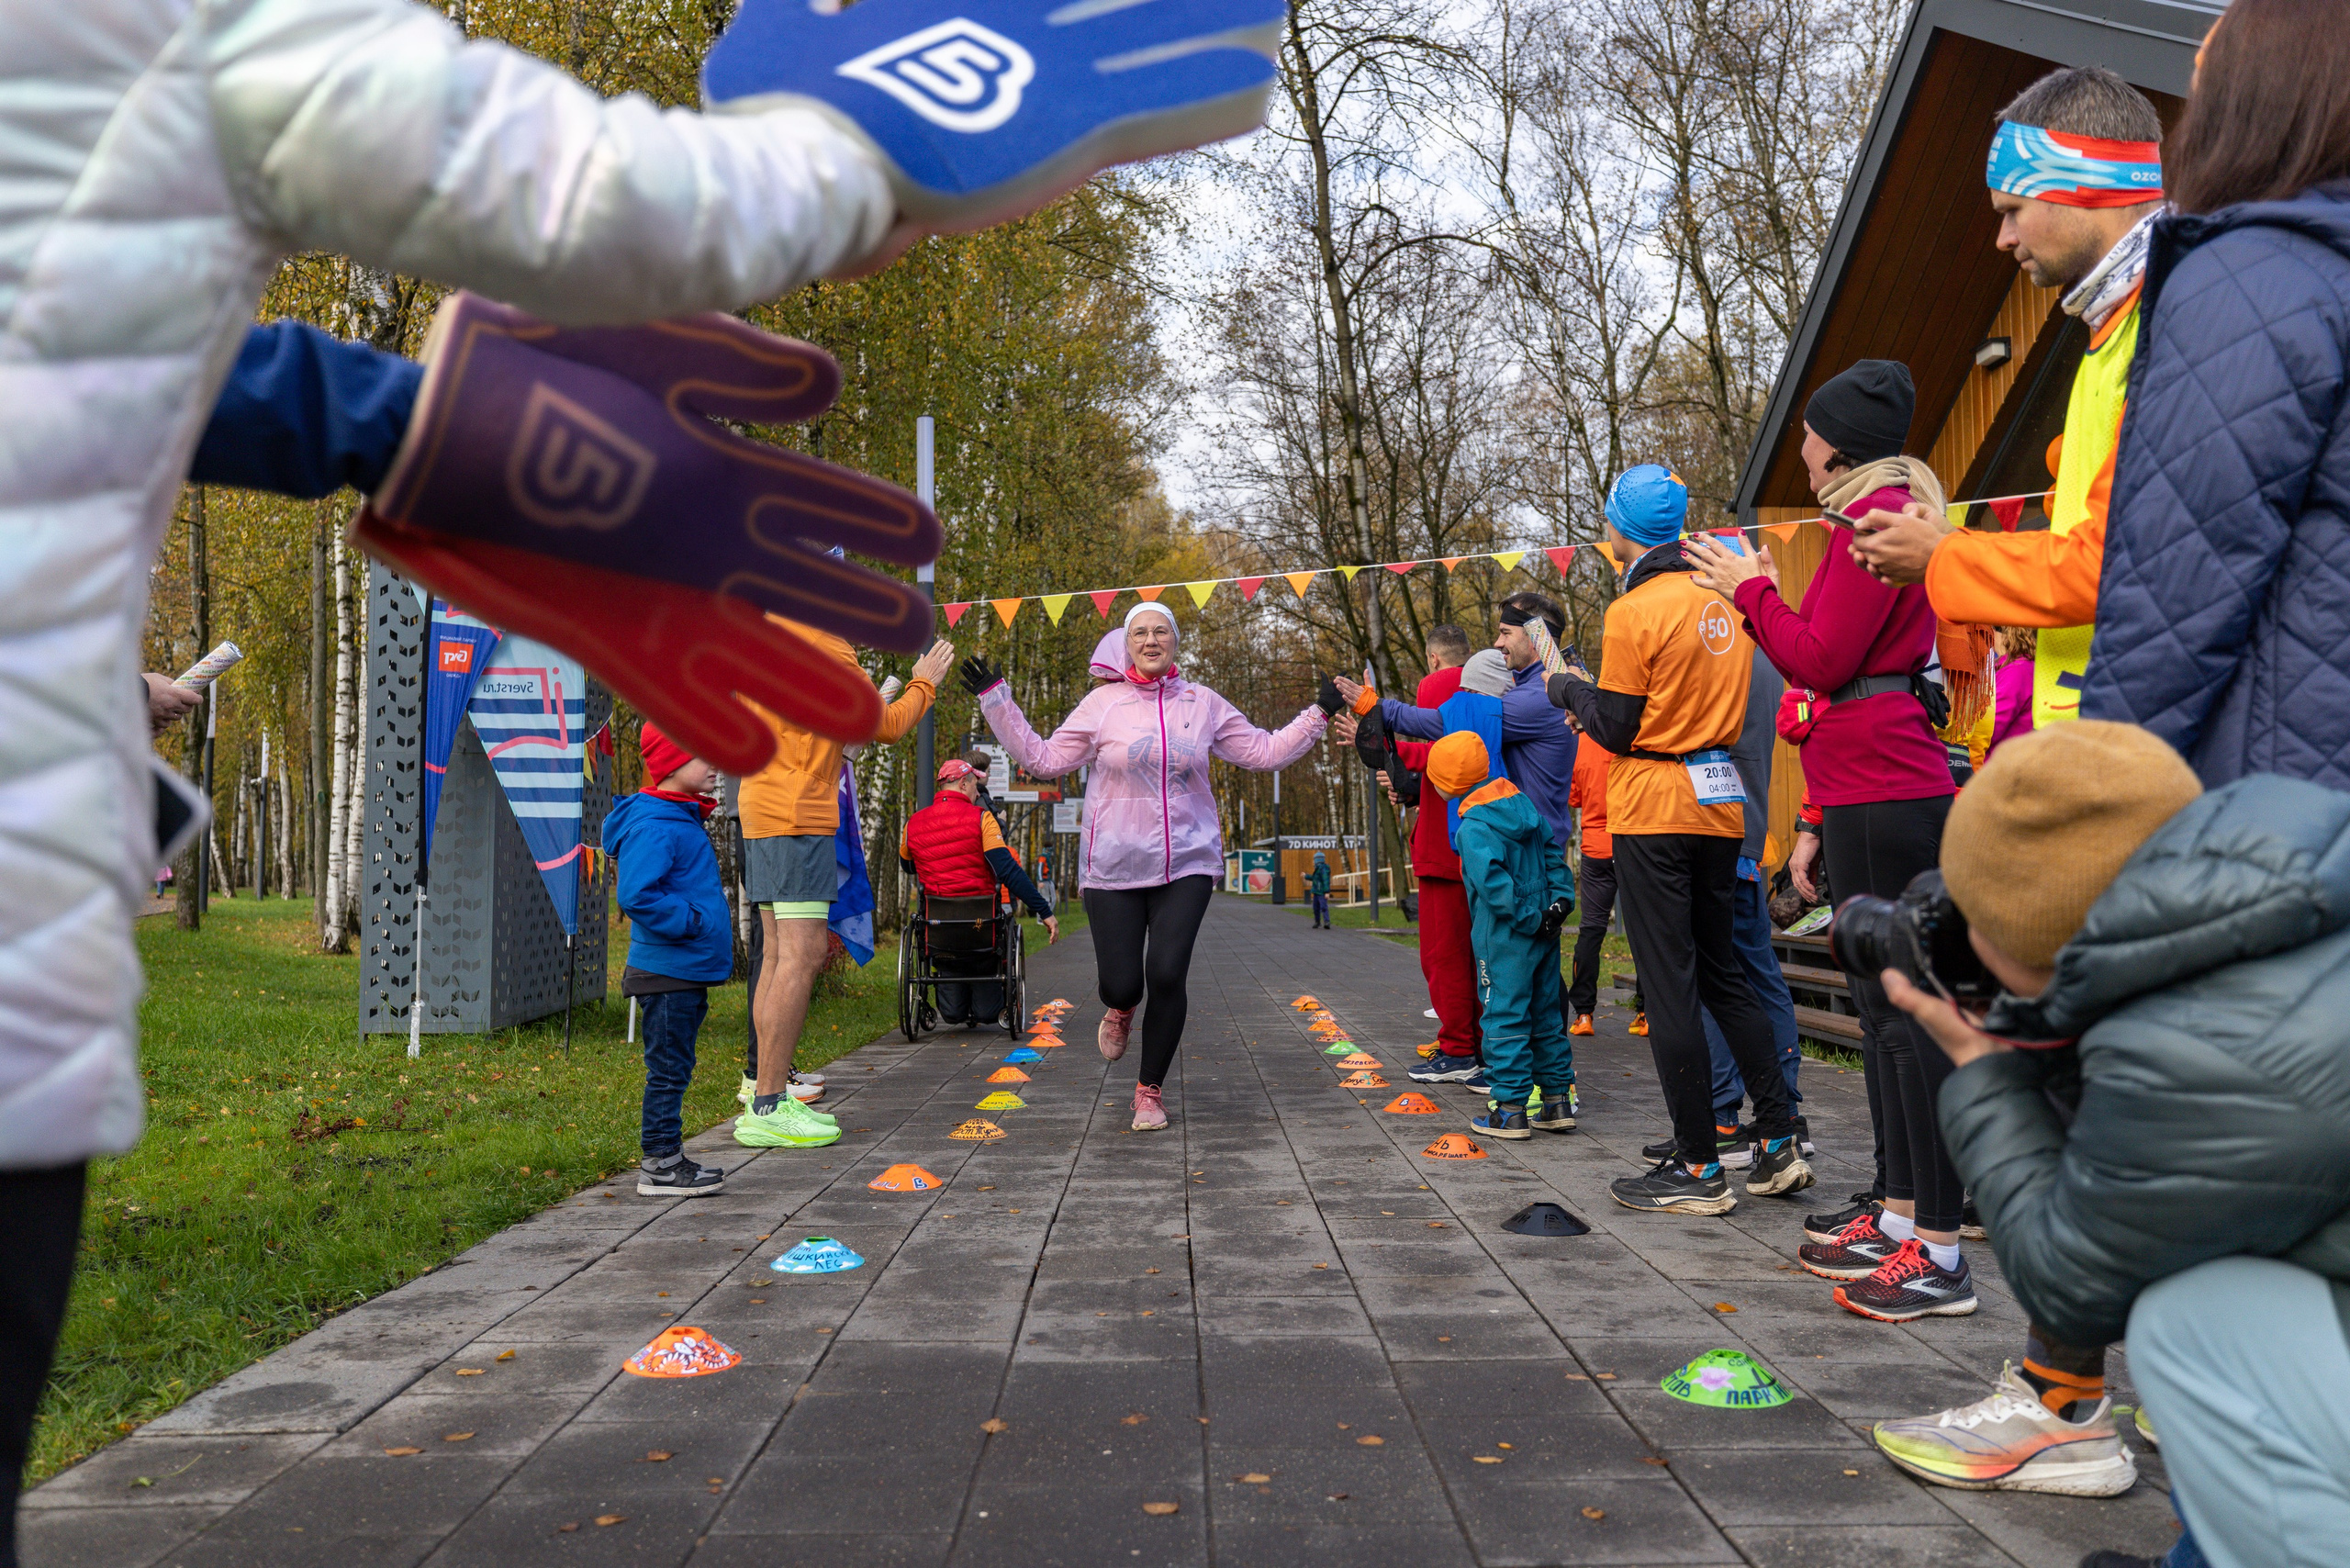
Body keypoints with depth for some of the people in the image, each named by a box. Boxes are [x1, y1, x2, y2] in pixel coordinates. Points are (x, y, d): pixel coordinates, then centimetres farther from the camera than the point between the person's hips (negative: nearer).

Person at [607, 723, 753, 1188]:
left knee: (674, 1070, 15)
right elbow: (636, 896, -28)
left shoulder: (683, 819, 16)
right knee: (669, 1070, -2)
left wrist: (708, 919, 16)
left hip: (687, 974, 10)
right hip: (668, 973, -10)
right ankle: (660, 1166, 6)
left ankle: (667, 1160, 24)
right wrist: (692, 921, -21)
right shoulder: (653, 826, -18)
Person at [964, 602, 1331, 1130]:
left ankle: (1151, 1091, 9)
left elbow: (1265, 752, 11)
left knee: (1166, 974, -13)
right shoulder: (1103, 702, 2)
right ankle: (1120, 1011, 38)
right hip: (1114, 868, -1)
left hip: (1186, 865, 1)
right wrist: (995, 701, 0)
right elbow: (1044, 758, 4)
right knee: (1121, 985, -4)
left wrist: (1319, 712, 6)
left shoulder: (1203, 704, 6)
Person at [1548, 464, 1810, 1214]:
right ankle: (1778, 1144, 17)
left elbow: (1616, 730, -10)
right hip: (1720, 804, 8)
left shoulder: (1635, 610, -12)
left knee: (1670, 988, -2)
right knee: (1722, 973, 16)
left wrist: (1568, 690, 8)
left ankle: (1699, 1169, 2)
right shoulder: (1721, 603, 11)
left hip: (1653, 812, -7)